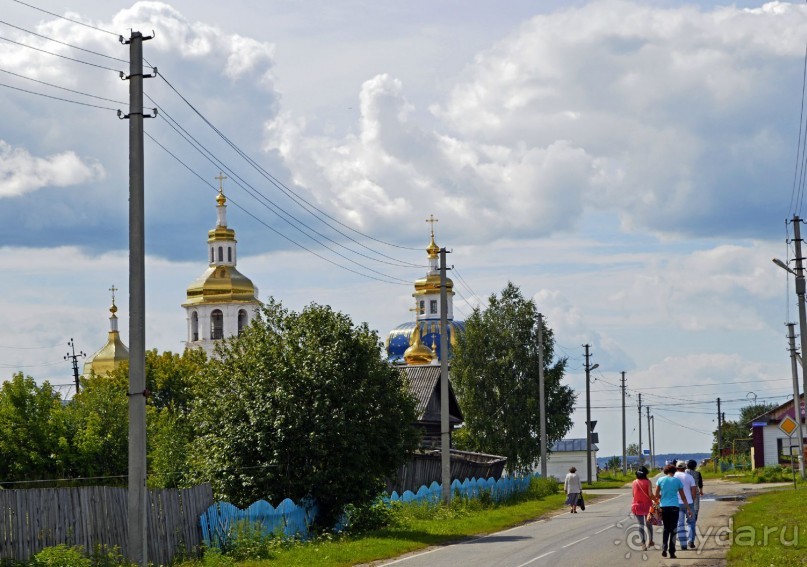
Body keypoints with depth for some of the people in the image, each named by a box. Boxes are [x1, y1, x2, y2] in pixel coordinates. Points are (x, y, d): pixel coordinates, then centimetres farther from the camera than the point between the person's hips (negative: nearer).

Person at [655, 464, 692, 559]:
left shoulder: (661, 480, 2)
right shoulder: (677, 480, 0)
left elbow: (656, 495, 1)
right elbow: (683, 496, 4)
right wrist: (688, 508, 11)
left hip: (663, 507, 2)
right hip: (674, 507, -2)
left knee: (666, 528, 16)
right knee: (673, 529, 5)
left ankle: (664, 548, 0)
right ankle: (672, 552, 3)